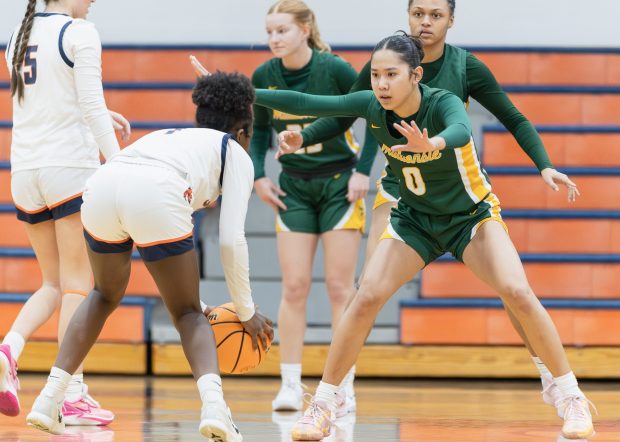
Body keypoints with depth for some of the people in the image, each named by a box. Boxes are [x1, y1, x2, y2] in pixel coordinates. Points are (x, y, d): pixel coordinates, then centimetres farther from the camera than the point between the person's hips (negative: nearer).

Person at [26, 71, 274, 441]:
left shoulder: (166, 137, 42)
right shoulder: (235, 153, 27)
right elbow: (231, 240, 16)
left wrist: (198, 302, 47)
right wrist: (247, 312, 26)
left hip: (101, 187, 5)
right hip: (155, 199, -4)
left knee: (106, 296, 31)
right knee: (188, 313, 15)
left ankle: (50, 399, 20)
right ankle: (213, 403, -10)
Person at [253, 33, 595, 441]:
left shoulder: (443, 103, -30)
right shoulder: (373, 106, -17)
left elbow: (462, 130, -54)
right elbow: (304, 103, -15)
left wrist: (433, 144, -77)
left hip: (472, 216, -3)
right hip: (415, 219, 3)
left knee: (518, 292, -22)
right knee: (368, 296, -15)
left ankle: (572, 397, -8)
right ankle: (323, 403, -3)